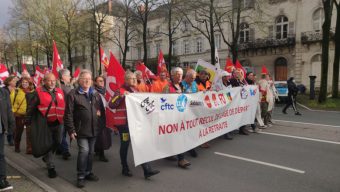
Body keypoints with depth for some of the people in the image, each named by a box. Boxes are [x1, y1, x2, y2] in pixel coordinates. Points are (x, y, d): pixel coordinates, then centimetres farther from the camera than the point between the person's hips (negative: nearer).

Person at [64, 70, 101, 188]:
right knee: (84, 151, -13)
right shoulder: (73, 94, -7)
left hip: (93, 129, 5)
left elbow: (101, 107, 24)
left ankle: (88, 173, 30)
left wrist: (99, 112, 3)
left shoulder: (95, 94, 10)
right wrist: (71, 130, -14)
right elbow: (68, 113, -10)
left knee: (90, 152, 14)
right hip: (81, 129, -5)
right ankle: (80, 176, 4)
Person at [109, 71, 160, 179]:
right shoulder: (121, 91, -8)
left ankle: (147, 170, 6)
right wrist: (121, 96, -27)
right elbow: (111, 105, -19)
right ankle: (125, 169, 22)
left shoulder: (136, 91, 15)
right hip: (123, 123, -6)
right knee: (125, 145, 5)